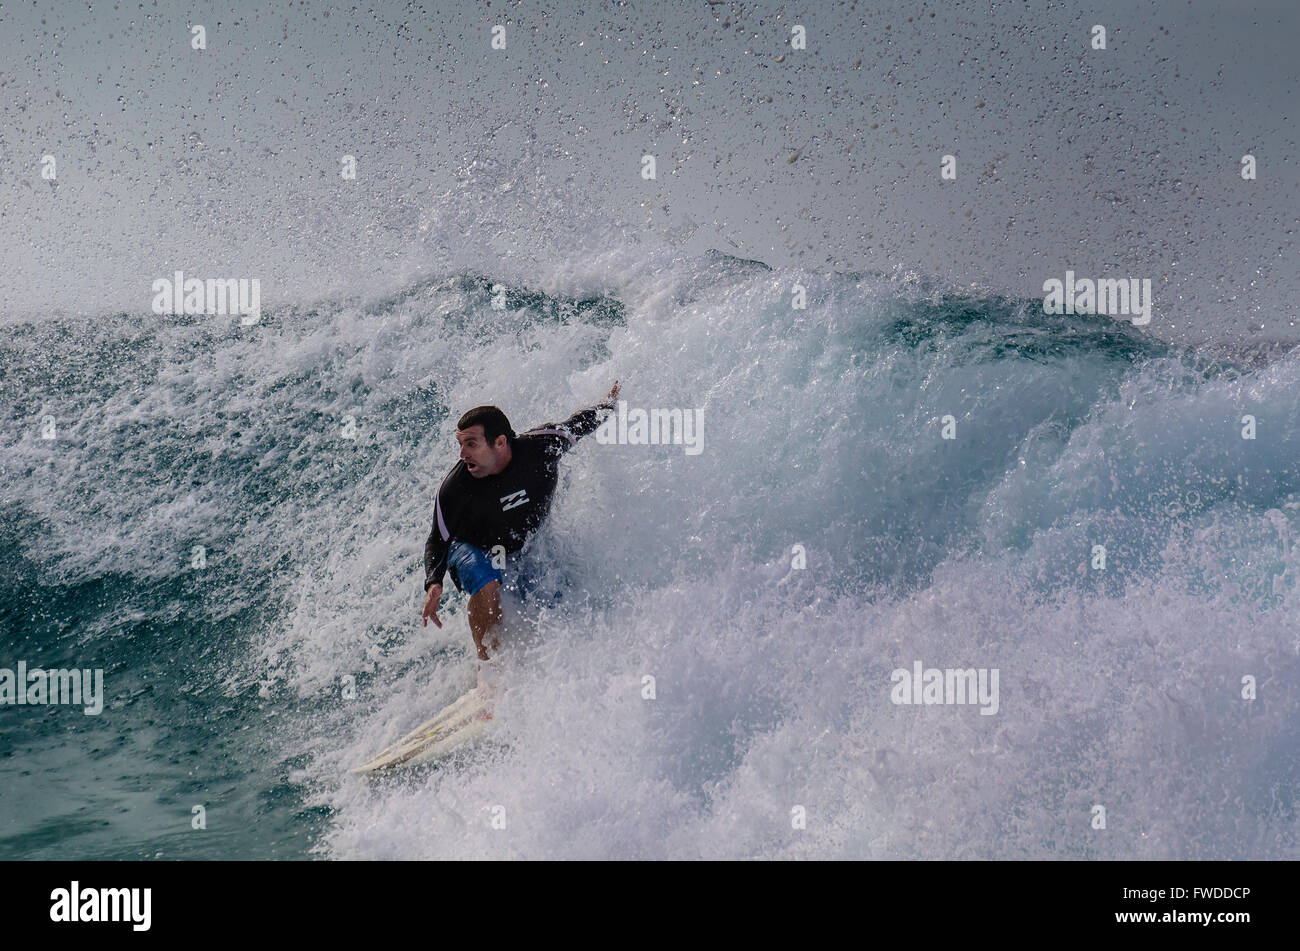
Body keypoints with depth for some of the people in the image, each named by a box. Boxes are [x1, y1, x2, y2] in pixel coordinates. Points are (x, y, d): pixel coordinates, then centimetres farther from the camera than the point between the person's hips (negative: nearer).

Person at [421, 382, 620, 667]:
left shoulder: (542, 447, -26)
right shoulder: (454, 489, -28)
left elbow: (576, 425, -5)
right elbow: (438, 542, -17)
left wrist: (610, 404, 11)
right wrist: (433, 583, -34)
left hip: (527, 548, 3)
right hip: (474, 551, -3)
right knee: (487, 583, -35)